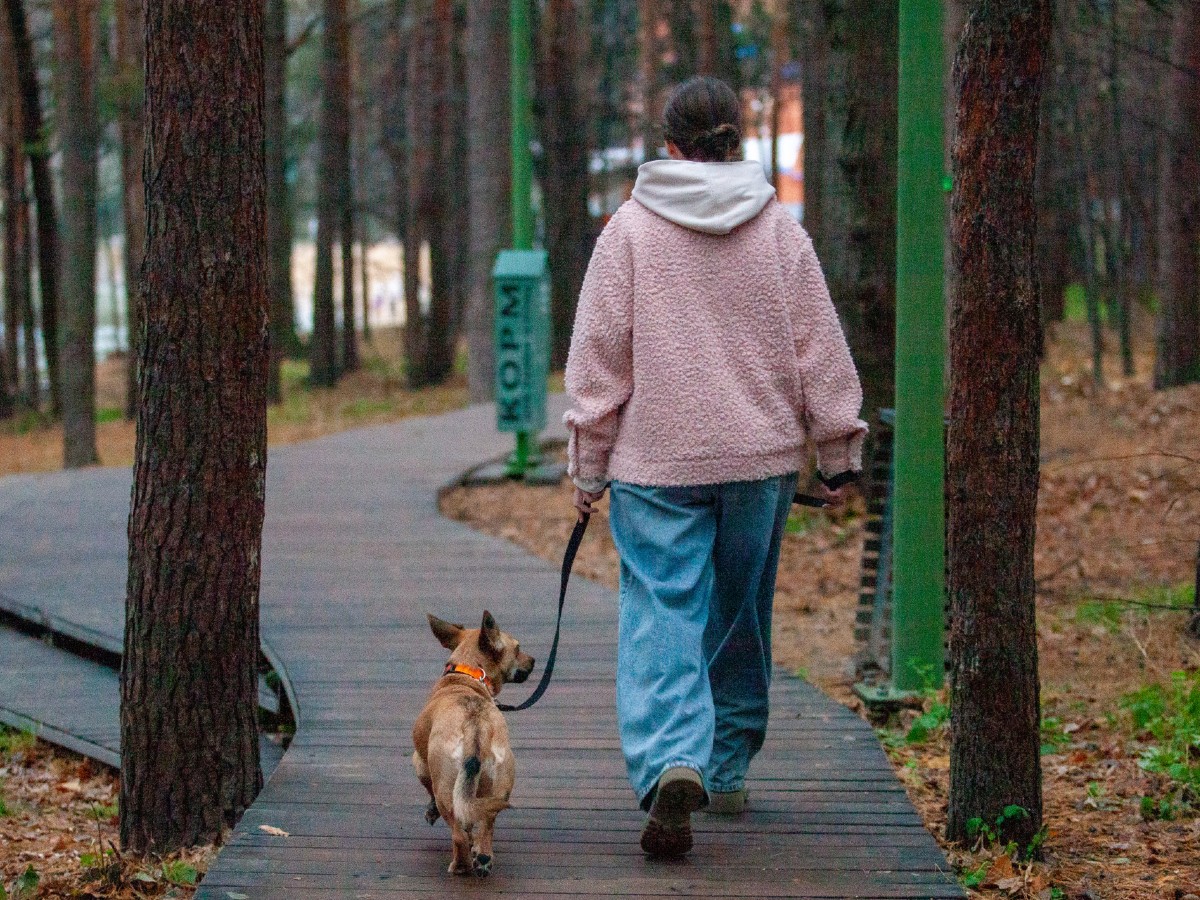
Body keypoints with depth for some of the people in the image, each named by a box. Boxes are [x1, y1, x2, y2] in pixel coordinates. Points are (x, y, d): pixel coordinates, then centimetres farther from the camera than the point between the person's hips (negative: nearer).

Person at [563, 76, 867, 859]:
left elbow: (598, 354, -2)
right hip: (760, 456, 2)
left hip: (657, 461, -2)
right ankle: (728, 770, 25)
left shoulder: (630, 229, -2)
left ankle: (673, 764, -27)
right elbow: (819, 348, 4)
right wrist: (839, 455, 11)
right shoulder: (779, 229, 2)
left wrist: (589, 464, 4)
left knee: (661, 617, -5)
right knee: (740, 617, 17)